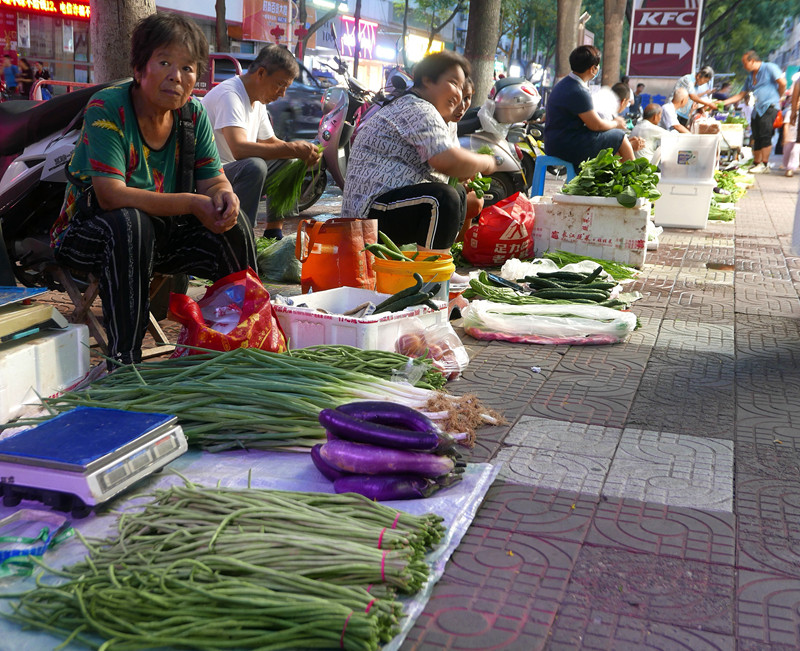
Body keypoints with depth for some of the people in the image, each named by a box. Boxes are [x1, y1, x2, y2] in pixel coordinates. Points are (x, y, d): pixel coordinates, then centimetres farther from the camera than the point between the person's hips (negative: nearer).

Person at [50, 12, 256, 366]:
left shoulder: (193, 113, -4)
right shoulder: (107, 108, -21)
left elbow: (214, 180, -4)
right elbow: (111, 195, -30)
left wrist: (224, 195, -29)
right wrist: (191, 203, -33)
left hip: (159, 234, 5)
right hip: (87, 231, -5)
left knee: (234, 226, -14)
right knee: (130, 223, -37)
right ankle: (124, 359, -31)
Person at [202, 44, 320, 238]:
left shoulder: (257, 101, 11)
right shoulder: (229, 95, -19)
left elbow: (270, 142, 19)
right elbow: (239, 149, -33)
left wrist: (304, 152, -2)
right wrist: (293, 149, -30)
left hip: (235, 174, 10)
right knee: (254, 166, -34)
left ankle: (273, 233, 4)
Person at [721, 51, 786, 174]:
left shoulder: (769, 67, -1)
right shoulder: (750, 77, 21)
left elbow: (782, 83, -8)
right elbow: (740, 95, 22)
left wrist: (778, 98, 3)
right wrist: (723, 103, 13)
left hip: (769, 107, -8)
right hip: (757, 108, 8)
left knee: (765, 134, -16)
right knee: (756, 137, 5)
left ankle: (765, 165, -17)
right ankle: (756, 164, 12)